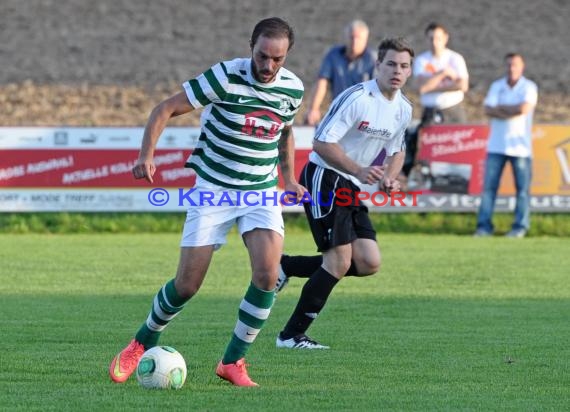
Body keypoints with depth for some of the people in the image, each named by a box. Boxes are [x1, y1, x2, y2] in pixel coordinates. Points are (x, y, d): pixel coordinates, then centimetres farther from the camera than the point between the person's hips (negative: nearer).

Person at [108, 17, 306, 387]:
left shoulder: (293, 89, -2)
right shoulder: (226, 76, -17)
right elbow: (166, 110, -14)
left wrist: (289, 177, 10)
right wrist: (147, 155, -28)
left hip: (262, 192, 3)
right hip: (213, 190, -3)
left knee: (267, 275, -19)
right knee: (187, 285, -3)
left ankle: (233, 361, -2)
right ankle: (143, 344, 25)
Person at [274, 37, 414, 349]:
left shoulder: (404, 110, 8)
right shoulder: (357, 98, -18)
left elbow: (396, 150, 24)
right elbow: (322, 142, -20)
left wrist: (390, 178, 3)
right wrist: (359, 170, -28)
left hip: (351, 189, 8)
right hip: (324, 179, -8)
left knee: (368, 263, -3)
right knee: (340, 259, -15)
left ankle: (286, 267, 11)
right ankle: (292, 336, -5)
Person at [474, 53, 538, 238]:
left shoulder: (529, 87, 1)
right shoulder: (497, 86, 11)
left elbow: (524, 108, -16)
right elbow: (488, 110, -2)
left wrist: (501, 108, -5)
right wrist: (513, 111, -11)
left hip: (520, 145, -3)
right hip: (496, 145, 3)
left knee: (522, 188, -2)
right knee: (489, 186, -1)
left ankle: (520, 226, 4)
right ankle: (484, 226, 1)